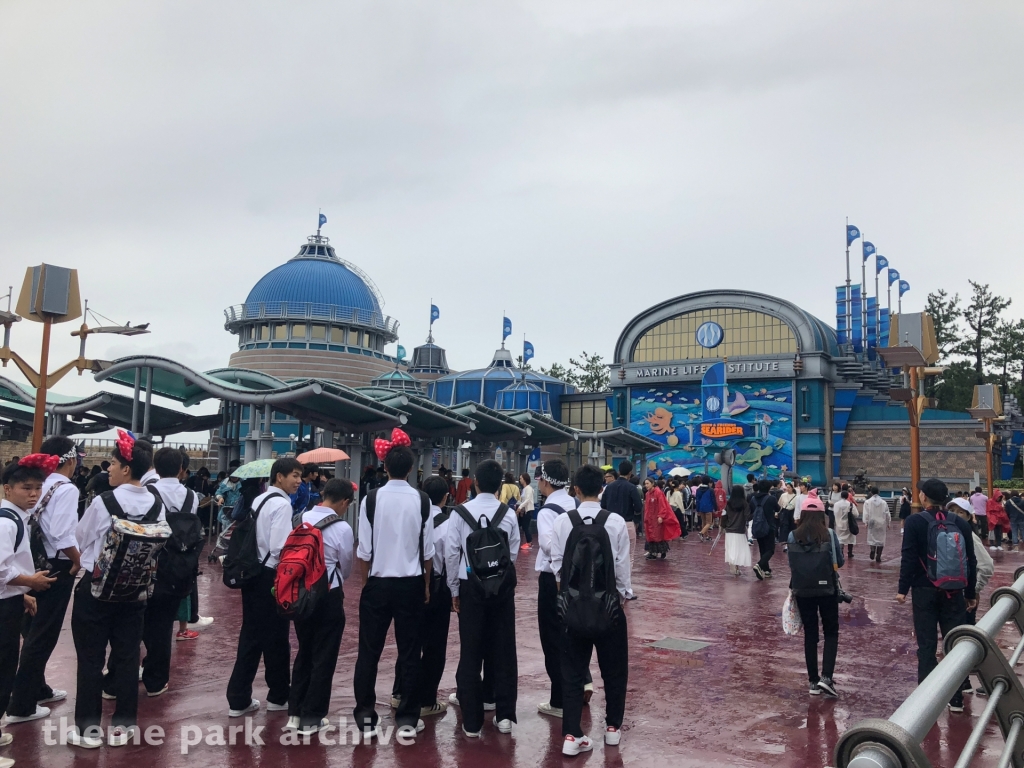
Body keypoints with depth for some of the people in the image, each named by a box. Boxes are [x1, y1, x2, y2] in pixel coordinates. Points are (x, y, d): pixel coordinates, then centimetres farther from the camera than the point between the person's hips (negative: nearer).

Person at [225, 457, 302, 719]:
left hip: (252, 574, 8)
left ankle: (239, 699, 17)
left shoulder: (258, 500, 12)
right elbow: (279, 548, -23)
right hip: (272, 577, -8)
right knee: (276, 638, 7)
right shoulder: (282, 504, -16)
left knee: (251, 635, 13)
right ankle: (278, 696, 22)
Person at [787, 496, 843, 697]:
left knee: (810, 635, 12)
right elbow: (839, 562, 0)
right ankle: (826, 677, -1)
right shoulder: (829, 535, -9)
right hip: (827, 590, -2)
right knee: (831, 632, 13)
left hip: (802, 591, 2)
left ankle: (814, 682, 16)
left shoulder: (793, 536, -5)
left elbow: (791, 564, 3)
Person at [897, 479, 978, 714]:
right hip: (953, 591, 3)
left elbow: (909, 558, -12)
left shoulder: (915, 522, -8)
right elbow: (971, 561, 6)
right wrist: (970, 592, 14)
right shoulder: (960, 523, 2)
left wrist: (903, 588, -7)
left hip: (925, 590, -2)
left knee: (926, 644, 4)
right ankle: (956, 699, 15)